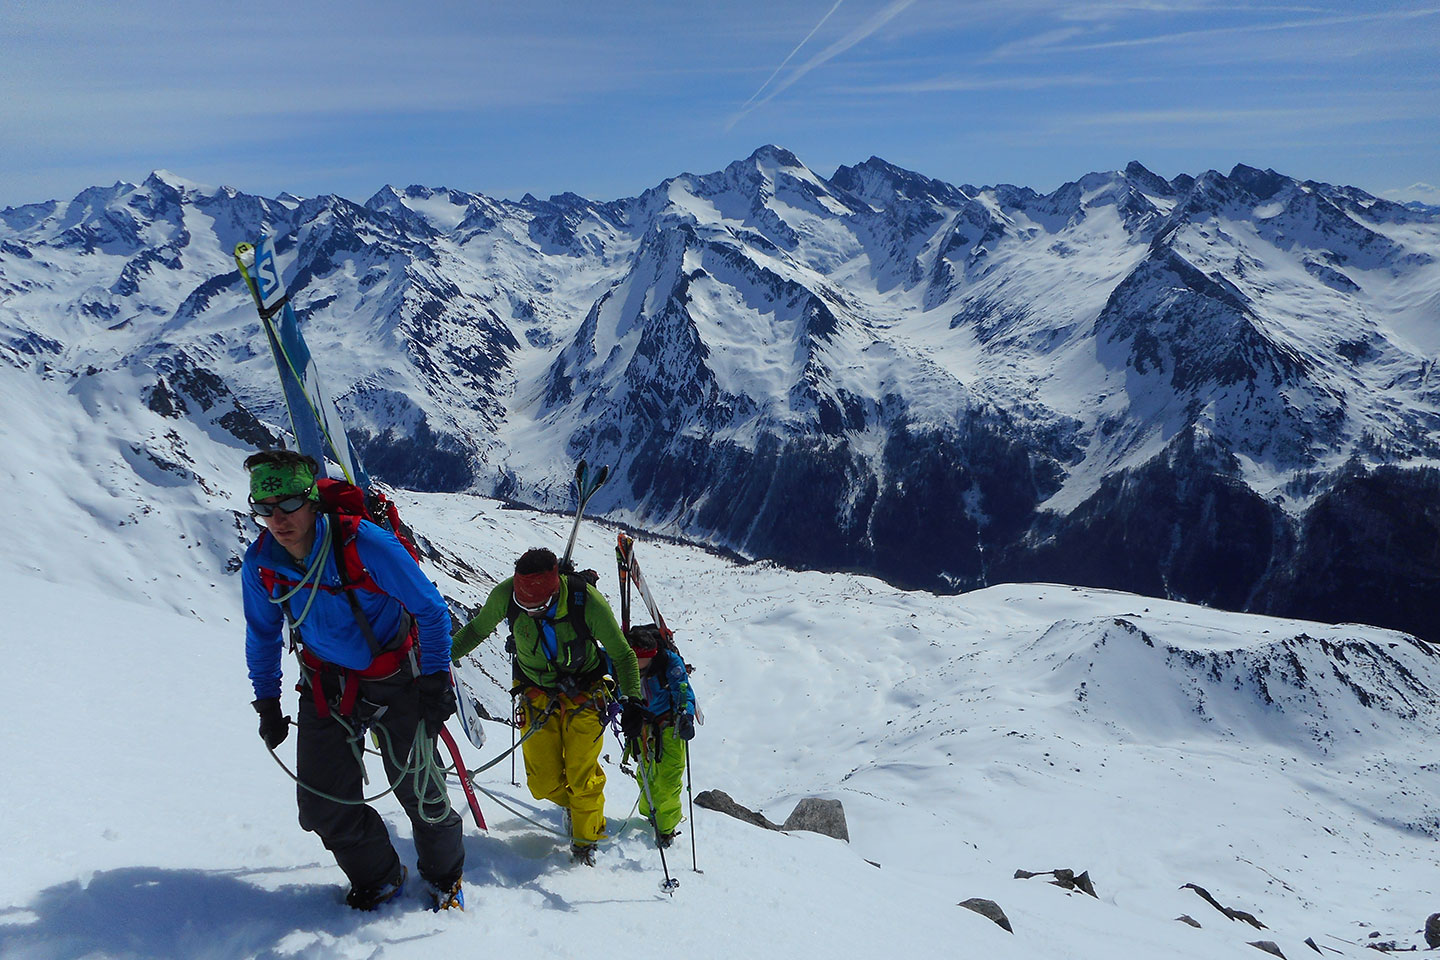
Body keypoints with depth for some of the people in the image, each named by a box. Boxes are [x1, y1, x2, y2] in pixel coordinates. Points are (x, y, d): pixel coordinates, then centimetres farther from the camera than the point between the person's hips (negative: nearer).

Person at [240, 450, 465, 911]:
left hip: (394, 680, -4)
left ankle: (445, 875, 32)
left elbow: (431, 611, -15)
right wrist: (267, 703, 11)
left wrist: (436, 681, -13)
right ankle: (378, 877, 30)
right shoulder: (260, 564, -11)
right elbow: (263, 635, 10)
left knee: (418, 789, 3)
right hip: (326, 685, 4)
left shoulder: (364, 545, -26)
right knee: (323, 804, 2)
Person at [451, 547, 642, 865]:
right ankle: (573, 804, 37)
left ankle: (586, 841, 28)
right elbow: (478, 628, 2)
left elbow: (622, 654, -14)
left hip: (583, 698, -2)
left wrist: (631, 699, -24)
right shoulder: (506, 595, -22)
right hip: (537, 696, 2)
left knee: (582, 780, 0)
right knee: (544, 784, 2)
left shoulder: (587, 601, -28)